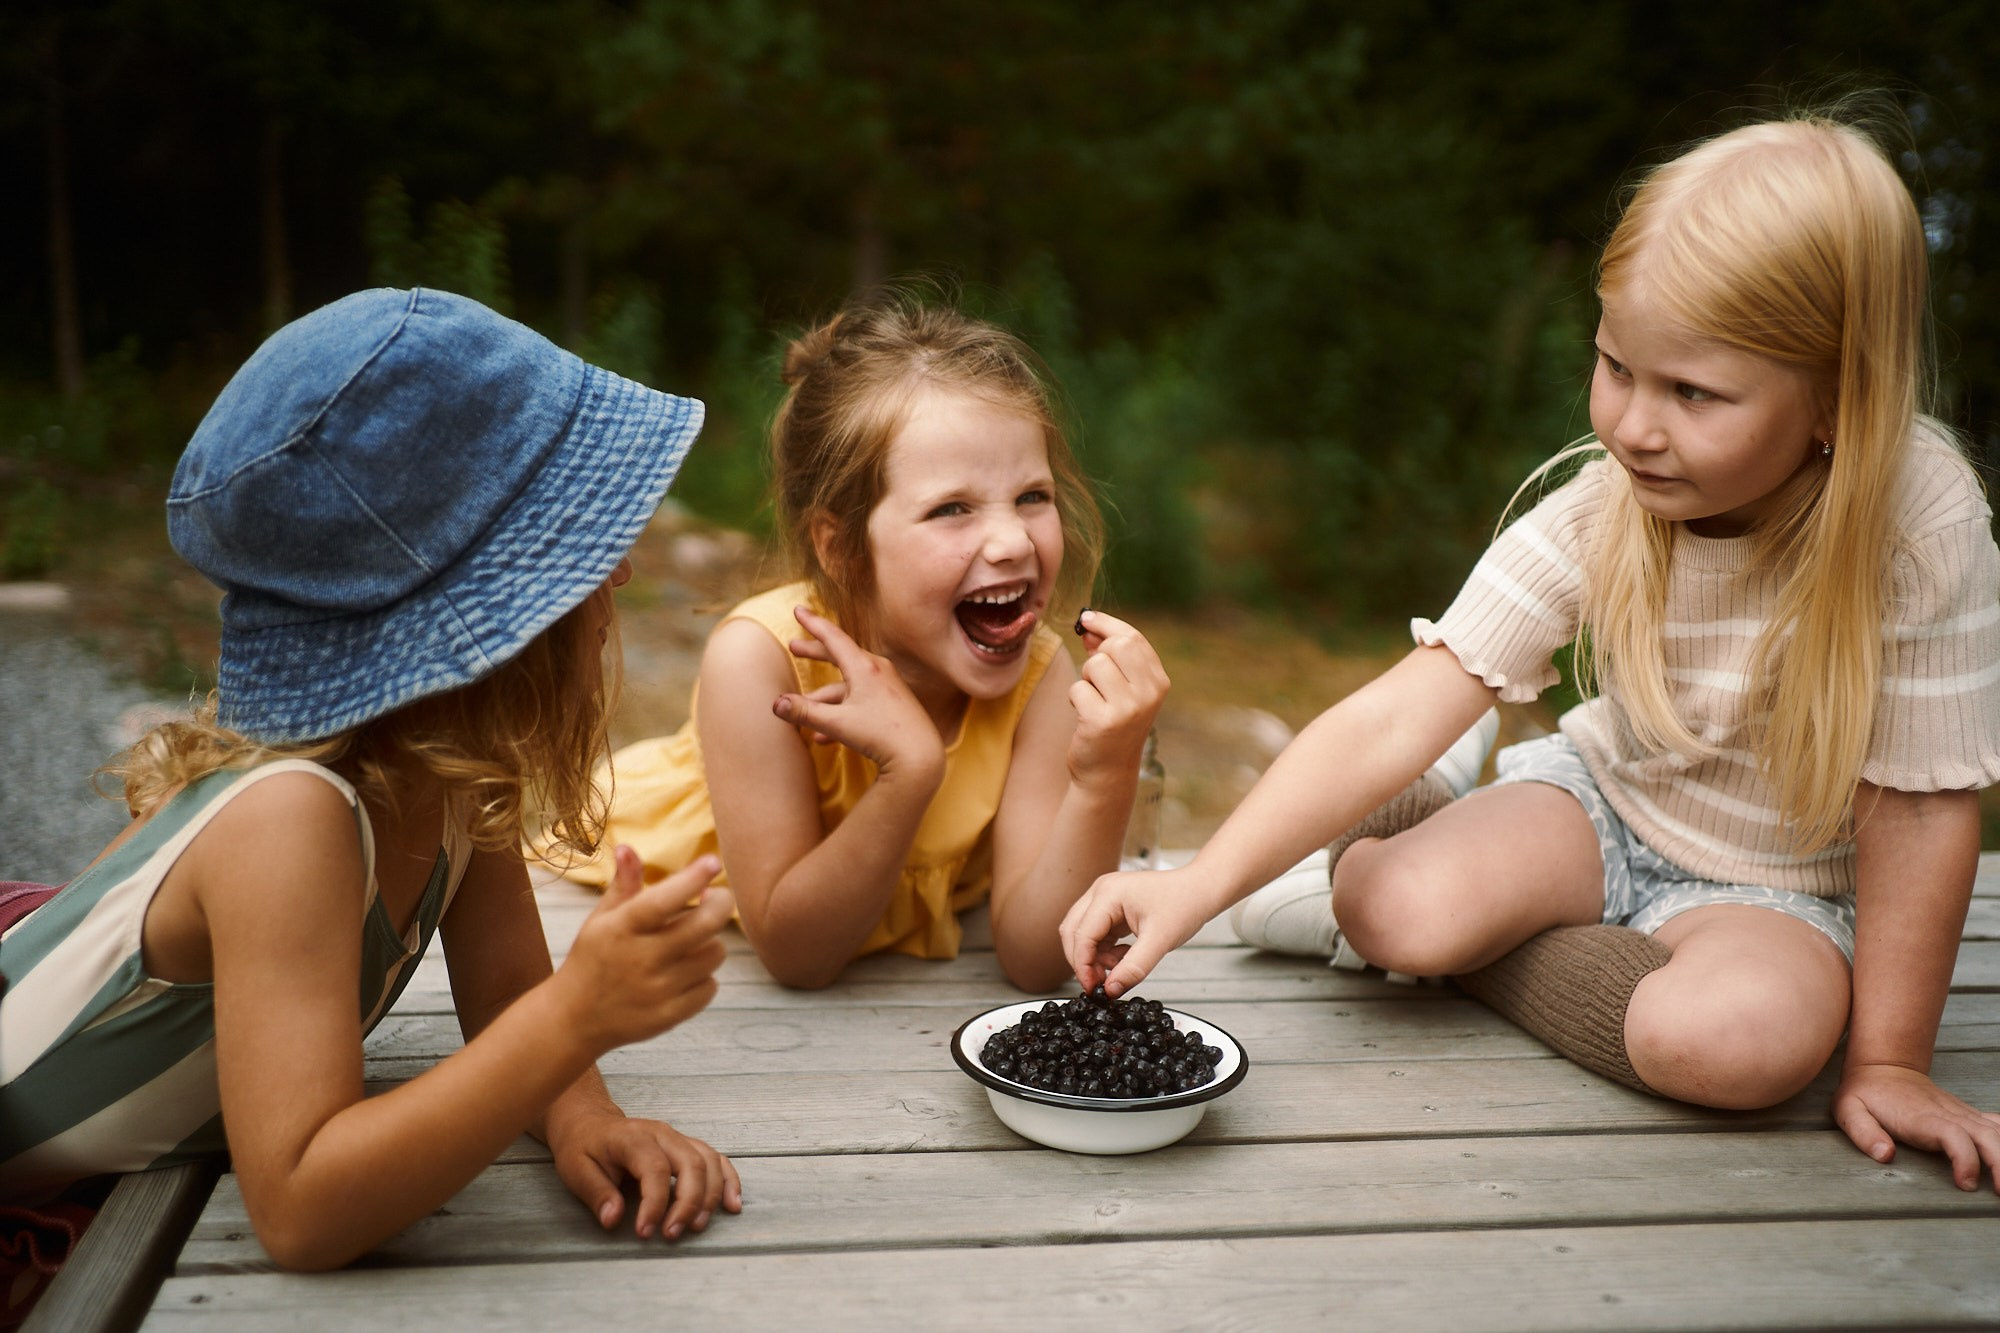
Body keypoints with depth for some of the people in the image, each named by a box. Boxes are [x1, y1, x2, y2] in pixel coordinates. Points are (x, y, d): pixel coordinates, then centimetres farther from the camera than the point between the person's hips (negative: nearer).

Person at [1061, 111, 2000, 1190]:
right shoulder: (1596, 515, -20)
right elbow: (1395, 717, -27)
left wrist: (1888, 1062, -13)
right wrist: (1200, 885, -37)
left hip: (1779, 886, -1)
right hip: (1602, 800, 1)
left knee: (1738, 1035, -35)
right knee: (1402, 911, -28)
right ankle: (1401, 840, 8)